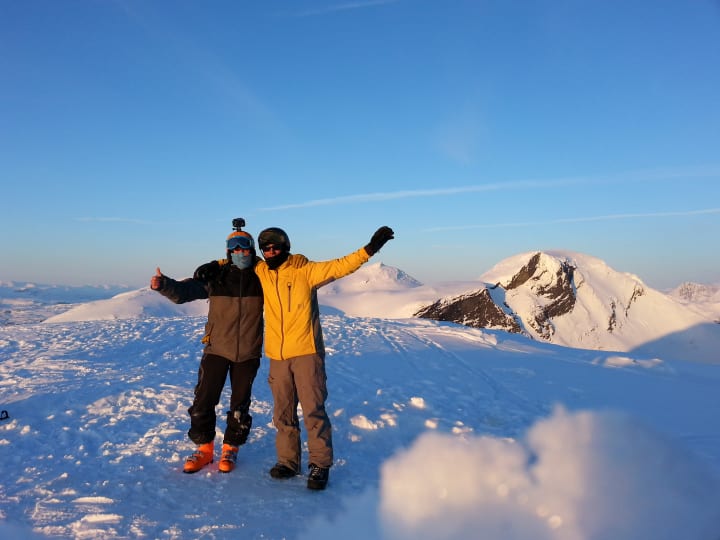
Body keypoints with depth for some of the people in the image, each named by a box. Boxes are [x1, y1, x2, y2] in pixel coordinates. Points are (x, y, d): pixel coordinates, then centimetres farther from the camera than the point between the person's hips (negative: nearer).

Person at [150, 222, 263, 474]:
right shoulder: (215, 275, -5)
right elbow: (183, 292, -8)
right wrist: (163, 284, -28)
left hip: (248, 353, 0)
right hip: (217, 349, 0)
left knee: (240, 405, 10)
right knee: (203, 400, 2)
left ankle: (230, 448, 30)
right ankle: (204, 447, 23)